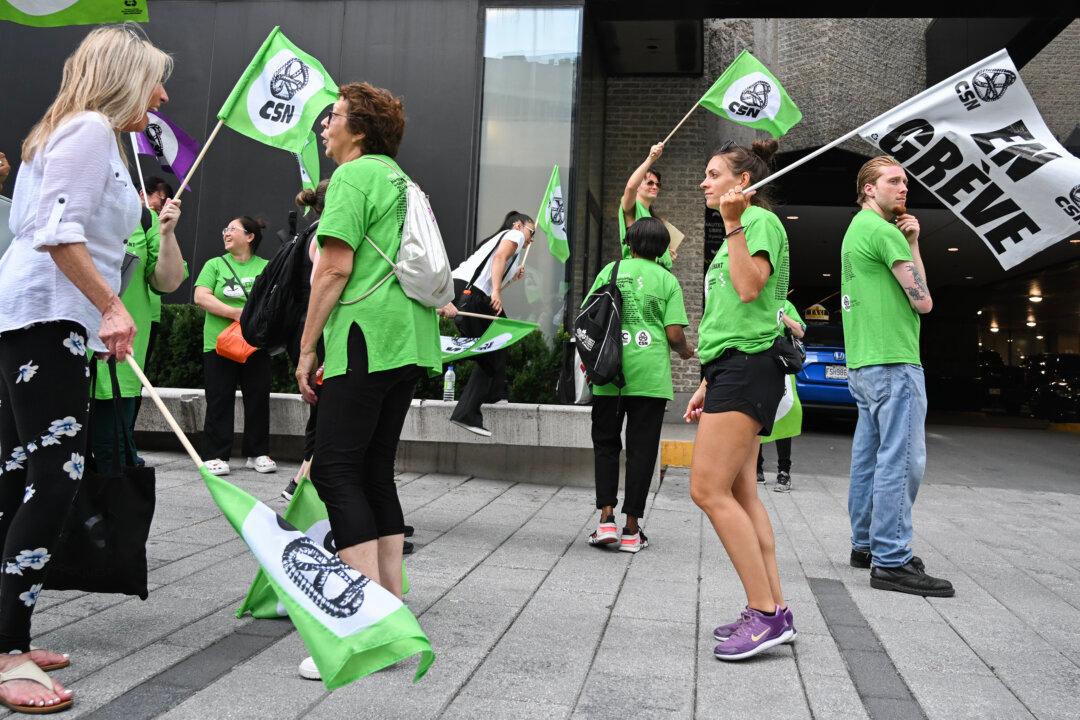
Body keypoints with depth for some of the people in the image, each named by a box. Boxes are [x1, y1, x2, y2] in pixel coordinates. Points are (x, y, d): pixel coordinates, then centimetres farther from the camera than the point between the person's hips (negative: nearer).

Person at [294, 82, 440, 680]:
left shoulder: (353, 176, -4)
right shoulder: (400, 180, 24)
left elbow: (335, 267, -11)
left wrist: (307, 349, -7)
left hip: (367, 337, -9)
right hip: (409, 342, 9)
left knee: (336, 469, -9)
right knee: (375, 471, 11)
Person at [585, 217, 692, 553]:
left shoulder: (611, 270, 7)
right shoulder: (668, 280, 4)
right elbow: (674, 334, -3)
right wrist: (686, 351, 18)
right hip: (650, 375, -1)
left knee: (606, 443, 14)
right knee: (641, 449, 6)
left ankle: (606, 518, 2)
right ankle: (631, 529, 10)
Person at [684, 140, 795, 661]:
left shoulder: (761, 220, -5)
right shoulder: (739, 230, 24)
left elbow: (750, 289, -22)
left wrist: (733, 224, -17)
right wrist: (710, 384, 23)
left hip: (747, 365, -10)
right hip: (733, 369, 10)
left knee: (708, 488, -16)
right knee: (740, 493, 8)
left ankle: (766, 614, -11)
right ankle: (773, 609, 12)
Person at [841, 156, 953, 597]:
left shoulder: (857, 230, 20)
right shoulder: (883, 230, -10)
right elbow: (922, 301, -10)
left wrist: (909, 241, 9)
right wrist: (912, 245, 7)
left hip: (862, 362, 11)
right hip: (893, 361, -10)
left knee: (869, 457, 13)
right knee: (902, 460, -10)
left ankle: (866, 545, 21)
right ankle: (892, 561, -9)